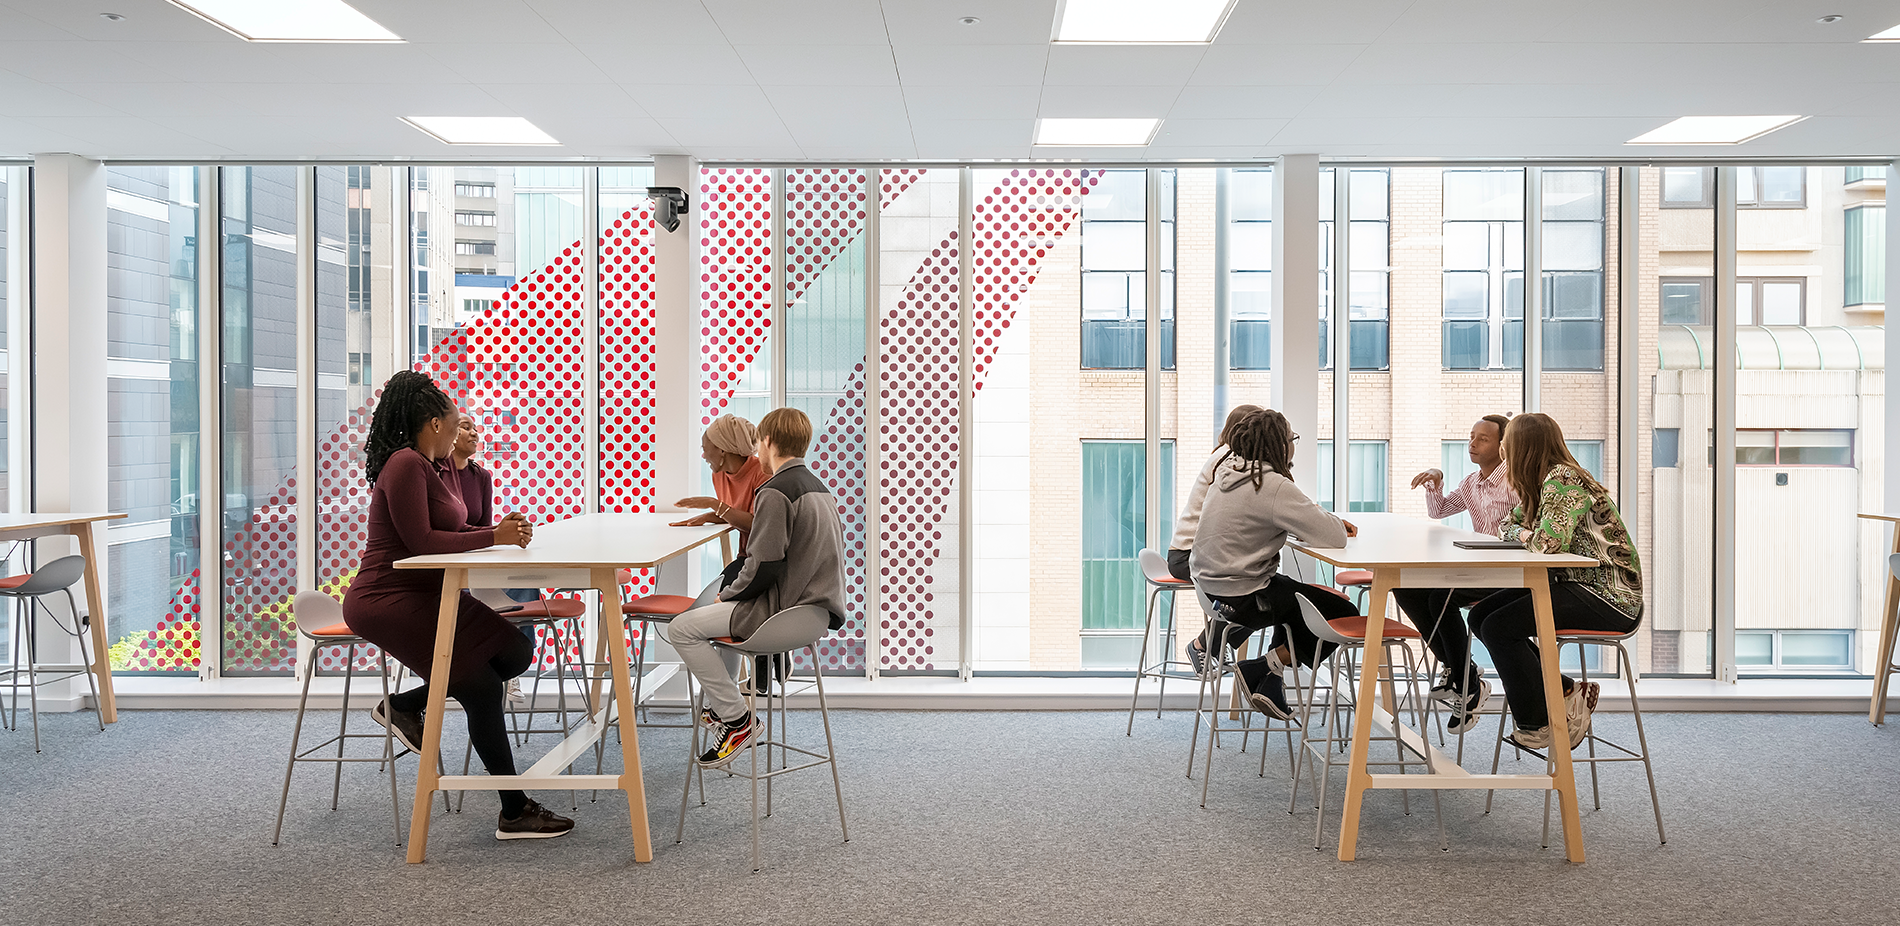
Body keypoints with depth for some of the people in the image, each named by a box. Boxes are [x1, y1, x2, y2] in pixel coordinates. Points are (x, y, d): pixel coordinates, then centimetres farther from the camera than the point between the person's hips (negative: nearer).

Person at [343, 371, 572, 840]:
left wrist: (500, 530, -3)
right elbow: (422, 542, -24)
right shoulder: (405, 464, -17)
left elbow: (450, 533, 14)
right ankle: (515, 813, -6)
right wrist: (494, 537, -19)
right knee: (481, 687, -15)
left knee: (516, 652, -1)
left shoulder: (426, 467, 14)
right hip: (386, 601, -10)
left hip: (428, 594, 10)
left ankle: (404, 705, 11)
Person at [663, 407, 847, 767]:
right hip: (816, 605, 10)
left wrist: (728, 593, -3)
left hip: (784, 611, -10)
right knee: (724, 608, 32)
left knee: (682, 628, -5)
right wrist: (732, 594, 19)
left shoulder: (775, 492, -17)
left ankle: (736, 718, -3)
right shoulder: (819, 488, 13)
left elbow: (766, 566, -22)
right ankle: (720, 707, 37)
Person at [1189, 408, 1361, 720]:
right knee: (1344, 614, 2)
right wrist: (1333, 521, 2)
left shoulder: (1229, 471, 5)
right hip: (1242, 597, -9)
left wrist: (1332, 522, 3)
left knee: (1296, 595, 30)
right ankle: (1263, 670, 4)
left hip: (1210, 582, 9)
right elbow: (1333, 536, -22)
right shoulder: (1273, 486, -23)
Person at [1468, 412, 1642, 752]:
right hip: (1577, 586, 10)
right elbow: (1507, 525, 23)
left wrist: (1522, 535, -8)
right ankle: (1565, 692, 6)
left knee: (1498, 628, -20)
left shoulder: (1562, 479, -18)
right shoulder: (1545, 482, 12)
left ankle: (1535, 722, -1)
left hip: (1608, 597, -10)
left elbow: (1548, 541, -32)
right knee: (1480, 616, 1)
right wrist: (1517, 530, -2)